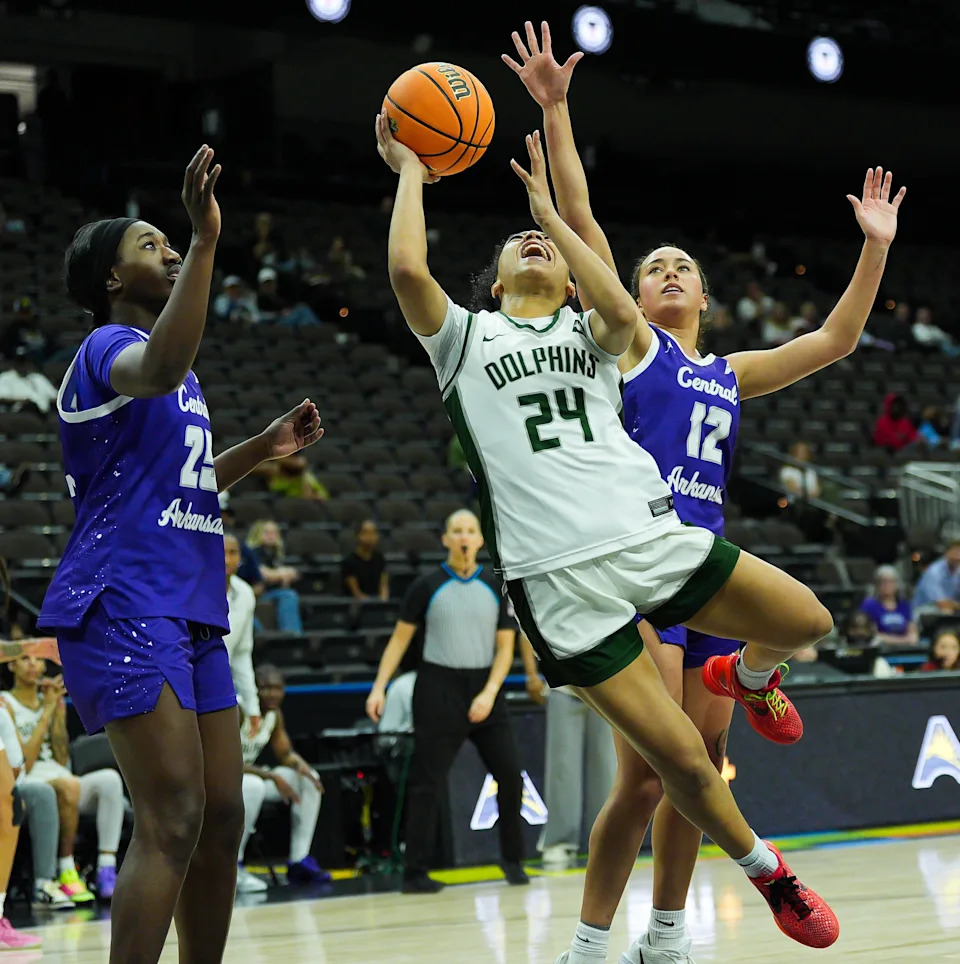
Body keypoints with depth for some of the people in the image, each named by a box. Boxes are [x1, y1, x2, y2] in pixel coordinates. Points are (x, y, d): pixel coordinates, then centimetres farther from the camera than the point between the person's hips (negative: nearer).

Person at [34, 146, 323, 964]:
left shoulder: (174, 380, 23)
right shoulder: (109, 346, -6)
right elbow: (163, 367, -32)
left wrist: (263, 449, 24)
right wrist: (207, 240, -35)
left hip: (190, 612, 10)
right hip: (125, 606, -10)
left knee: (221, 820, 8)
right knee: (173, 824, -17)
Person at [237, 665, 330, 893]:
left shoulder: (275, 714, 2)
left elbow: (285, 754, 11)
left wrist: (301, 765, -14)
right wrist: (271, 776, -32)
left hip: (248, 773, 9)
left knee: (309, 779, 2)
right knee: (253, 785, -39)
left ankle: (299, 861, 2)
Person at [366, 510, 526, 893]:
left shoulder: (496, 588, 5)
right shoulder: (427, 586, -1)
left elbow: (505, 647, 4)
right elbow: (400, 638, 3)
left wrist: (489, 693, -10)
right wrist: (379, 687, -6)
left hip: (484, 691, 3)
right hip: (438, 689, -3)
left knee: (509, 773, 0)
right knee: (427, 783, -5)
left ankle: (512, 859, 18)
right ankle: (415, 872, 0)